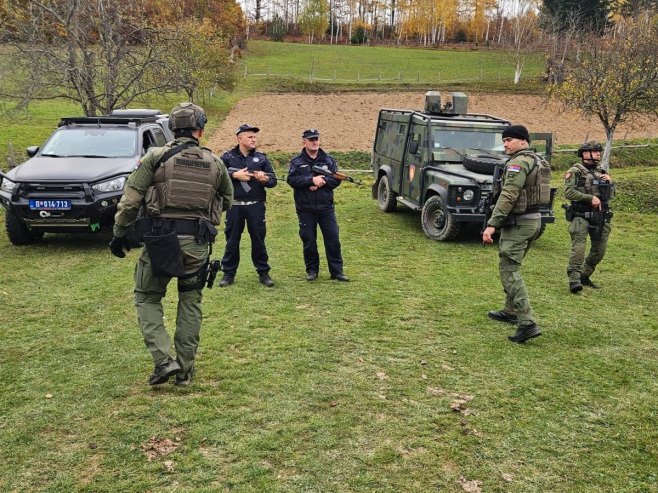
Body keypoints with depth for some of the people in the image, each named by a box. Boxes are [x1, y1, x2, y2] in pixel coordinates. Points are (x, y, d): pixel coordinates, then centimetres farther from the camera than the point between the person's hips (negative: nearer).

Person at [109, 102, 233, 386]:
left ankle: (164, 360, 0)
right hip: (198, 243, 3)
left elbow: (130, 200, -5)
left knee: (147, 298, 13)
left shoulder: (156, 157, -2)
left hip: (161, 238, -2)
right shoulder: (214, 163, 7)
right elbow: (227, 200, 20)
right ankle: (185, 368, 19)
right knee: (190, 302, 16)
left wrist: (119, 234, 5)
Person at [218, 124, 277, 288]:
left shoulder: (261, 158, 9)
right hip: (234, 205, -1)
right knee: (232, 240, 6)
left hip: (256, 206, 1)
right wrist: (234, 175, -15)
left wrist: (265, 179, -14)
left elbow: (273, 180, 8)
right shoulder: (228, 157, 4)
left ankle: (263, 273, 16)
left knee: (258, 240, 6)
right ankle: (229, 273, 16)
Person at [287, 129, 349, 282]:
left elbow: (336, 179, 1)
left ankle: (337, 271, 9)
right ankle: (312, 270, 20)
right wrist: (312, 180, -21)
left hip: (326, 207, 1)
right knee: (309, 241, 6)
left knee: (333, 240, 1)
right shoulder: (296, 162, 2)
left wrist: (323, 180, -17)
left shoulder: (328, 160, 8)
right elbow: (292, 180, -12)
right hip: (305, 209, -1)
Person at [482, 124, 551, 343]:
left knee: (509, 270, -10)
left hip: (517, 222, -10)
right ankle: (511, 311, 33)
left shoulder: (518, 162, -16)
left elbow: (508, 196, -24)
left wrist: (492, 224, -25)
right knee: (511, 266, 22)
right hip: (534, 219, 10)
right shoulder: (536, 161, 15)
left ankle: (527, 323, -17)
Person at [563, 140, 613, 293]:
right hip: (581, 216, -7)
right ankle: (574, 280, -19)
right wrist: (590, 198, -19)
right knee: (579, 247, -17)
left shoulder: (600, 172, 19)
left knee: (599, 250, 9)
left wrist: (609, 182, 3)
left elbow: (609, 195, 22)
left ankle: (584, 276, 23)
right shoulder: (575, 171, -3)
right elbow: (569, 192, -15)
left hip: (600, 217, 7)